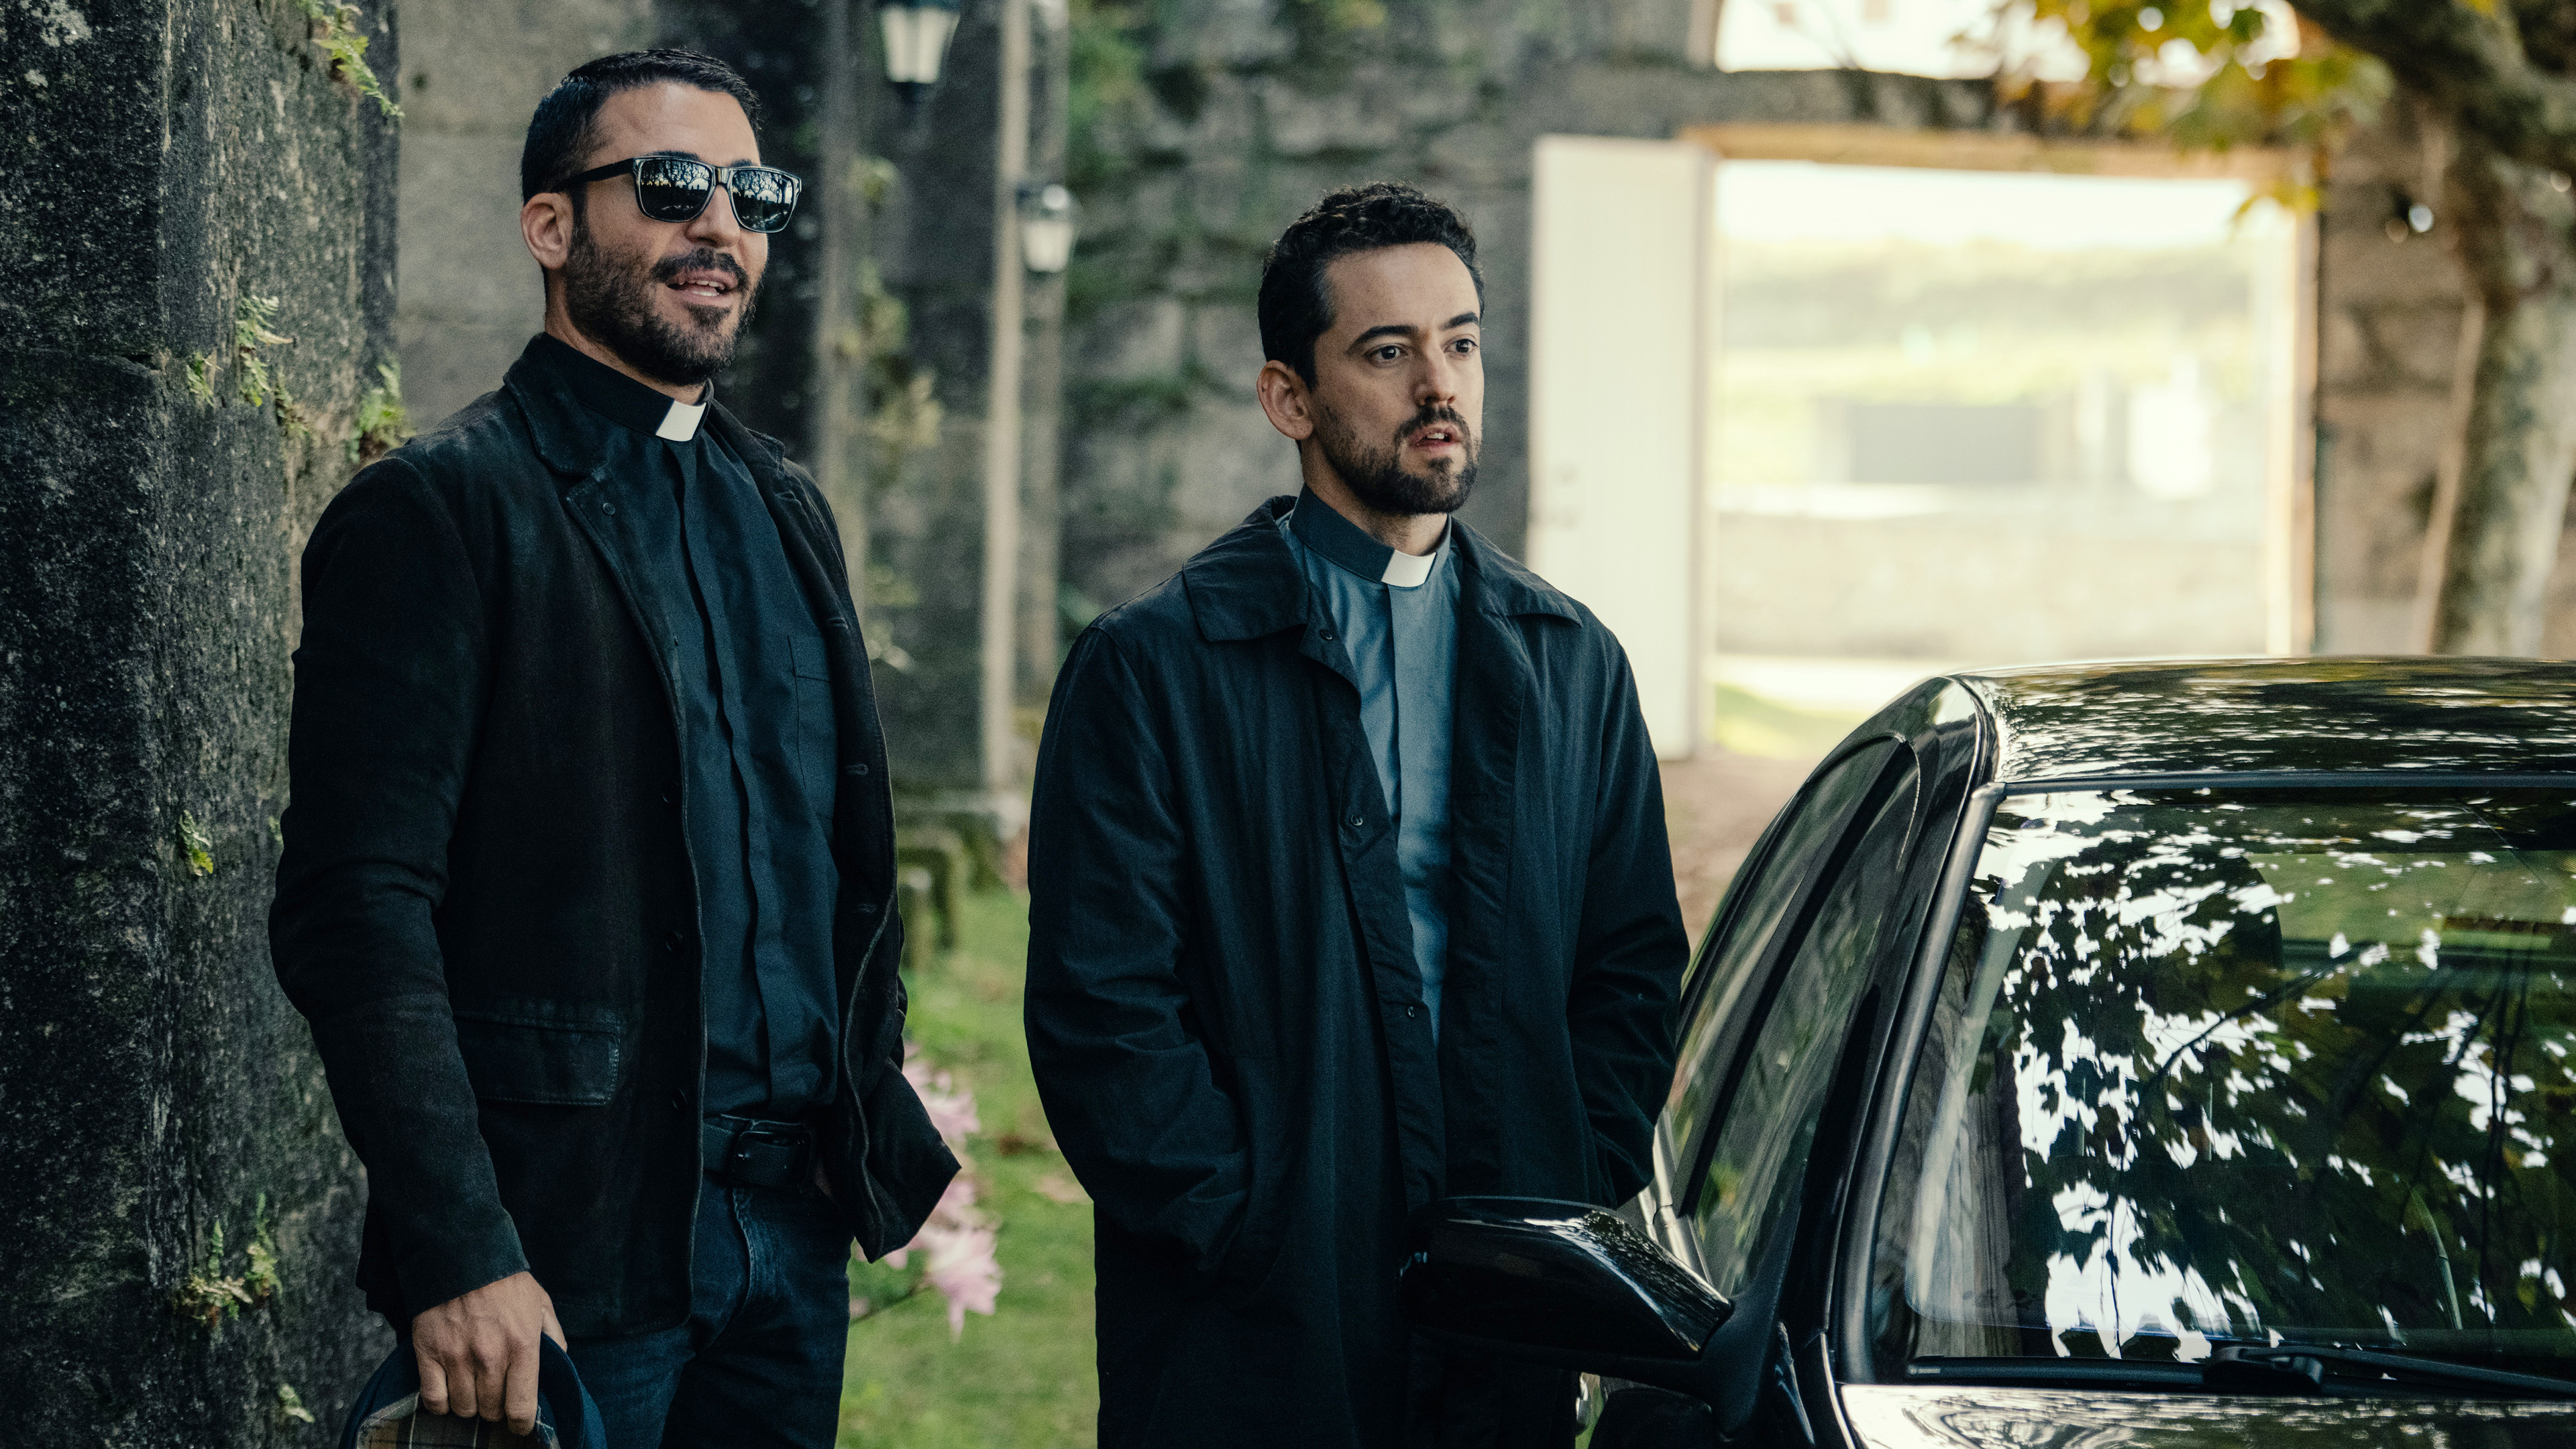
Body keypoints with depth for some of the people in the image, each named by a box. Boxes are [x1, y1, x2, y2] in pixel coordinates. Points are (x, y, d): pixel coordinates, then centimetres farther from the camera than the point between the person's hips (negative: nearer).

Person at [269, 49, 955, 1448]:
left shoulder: (784, 508, 15)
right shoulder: (438, 509, -8)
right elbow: (357, 912, -14)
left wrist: (876, 1125, 10)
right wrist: (458, 1255, -21)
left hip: (790, 1228, 7)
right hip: (567, 1244, -7)